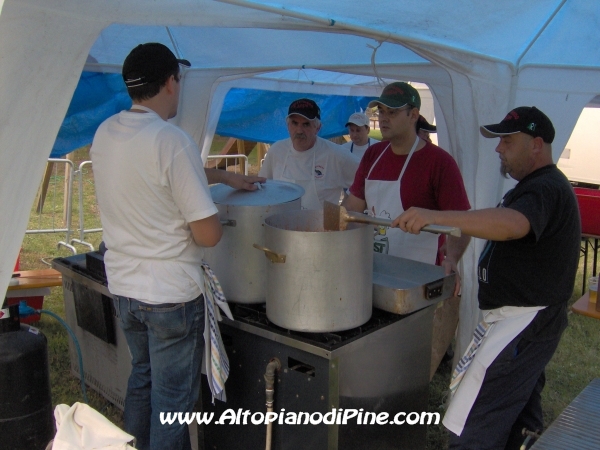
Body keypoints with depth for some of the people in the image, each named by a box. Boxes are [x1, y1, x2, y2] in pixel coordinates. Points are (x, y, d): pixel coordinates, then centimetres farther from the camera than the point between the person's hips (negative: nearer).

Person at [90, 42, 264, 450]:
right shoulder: (172, 140, -22)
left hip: (122, 286, 8)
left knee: (142, 378, 25)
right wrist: (213, 219, 1)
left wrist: (224, 176, 22)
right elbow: (209, 235, -21)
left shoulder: (105, 133, 2)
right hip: (171, 294, -8)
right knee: (172, 398, 8)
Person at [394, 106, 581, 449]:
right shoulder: (547, 185, 16)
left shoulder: (546, 189, -20)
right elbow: (513, 230, 27)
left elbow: (512, 224, -42)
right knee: (521, 410, 23)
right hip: (533, 321, 12)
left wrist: (435, 216, -47)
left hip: (522, 324, -12)